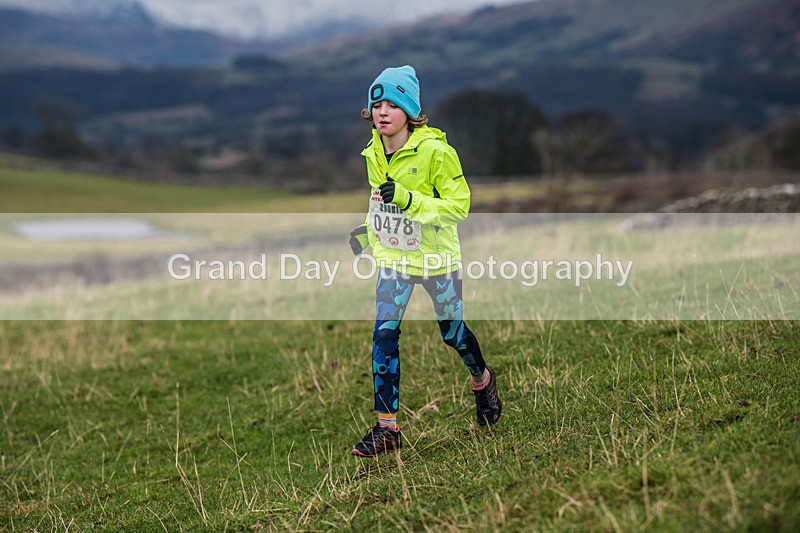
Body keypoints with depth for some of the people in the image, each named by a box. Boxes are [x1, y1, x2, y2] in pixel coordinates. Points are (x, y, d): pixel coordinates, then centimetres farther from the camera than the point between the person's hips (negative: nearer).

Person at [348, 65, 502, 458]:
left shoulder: (435, 150, -20)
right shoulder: (374, 153, 0)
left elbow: (459, 205, -21)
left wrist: (407, 200, -31)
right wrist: (368, 230, 6)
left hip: (436, 256, -4)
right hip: (393, 255, 4)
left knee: (452, 332, 12)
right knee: (384, 333, -10)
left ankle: (482, 380, 46)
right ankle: (387, 427, -6)